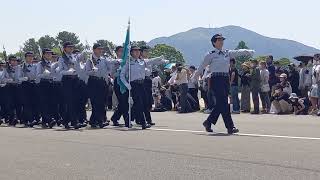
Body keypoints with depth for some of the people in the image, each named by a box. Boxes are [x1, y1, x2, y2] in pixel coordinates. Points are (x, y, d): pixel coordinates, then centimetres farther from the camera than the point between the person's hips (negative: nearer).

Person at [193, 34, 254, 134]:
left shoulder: (227, 53, 14)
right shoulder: (211, 55, 0)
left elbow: (238, 52, 3)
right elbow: (201, 67, 5)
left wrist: (249, 52, -14)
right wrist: (194, 78, 10)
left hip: (225, 79, 6)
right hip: (216, 80, -6)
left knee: (220, 103, 8)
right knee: (223, 103, -10)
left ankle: (208, 122, 25)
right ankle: (230, 127, -10)